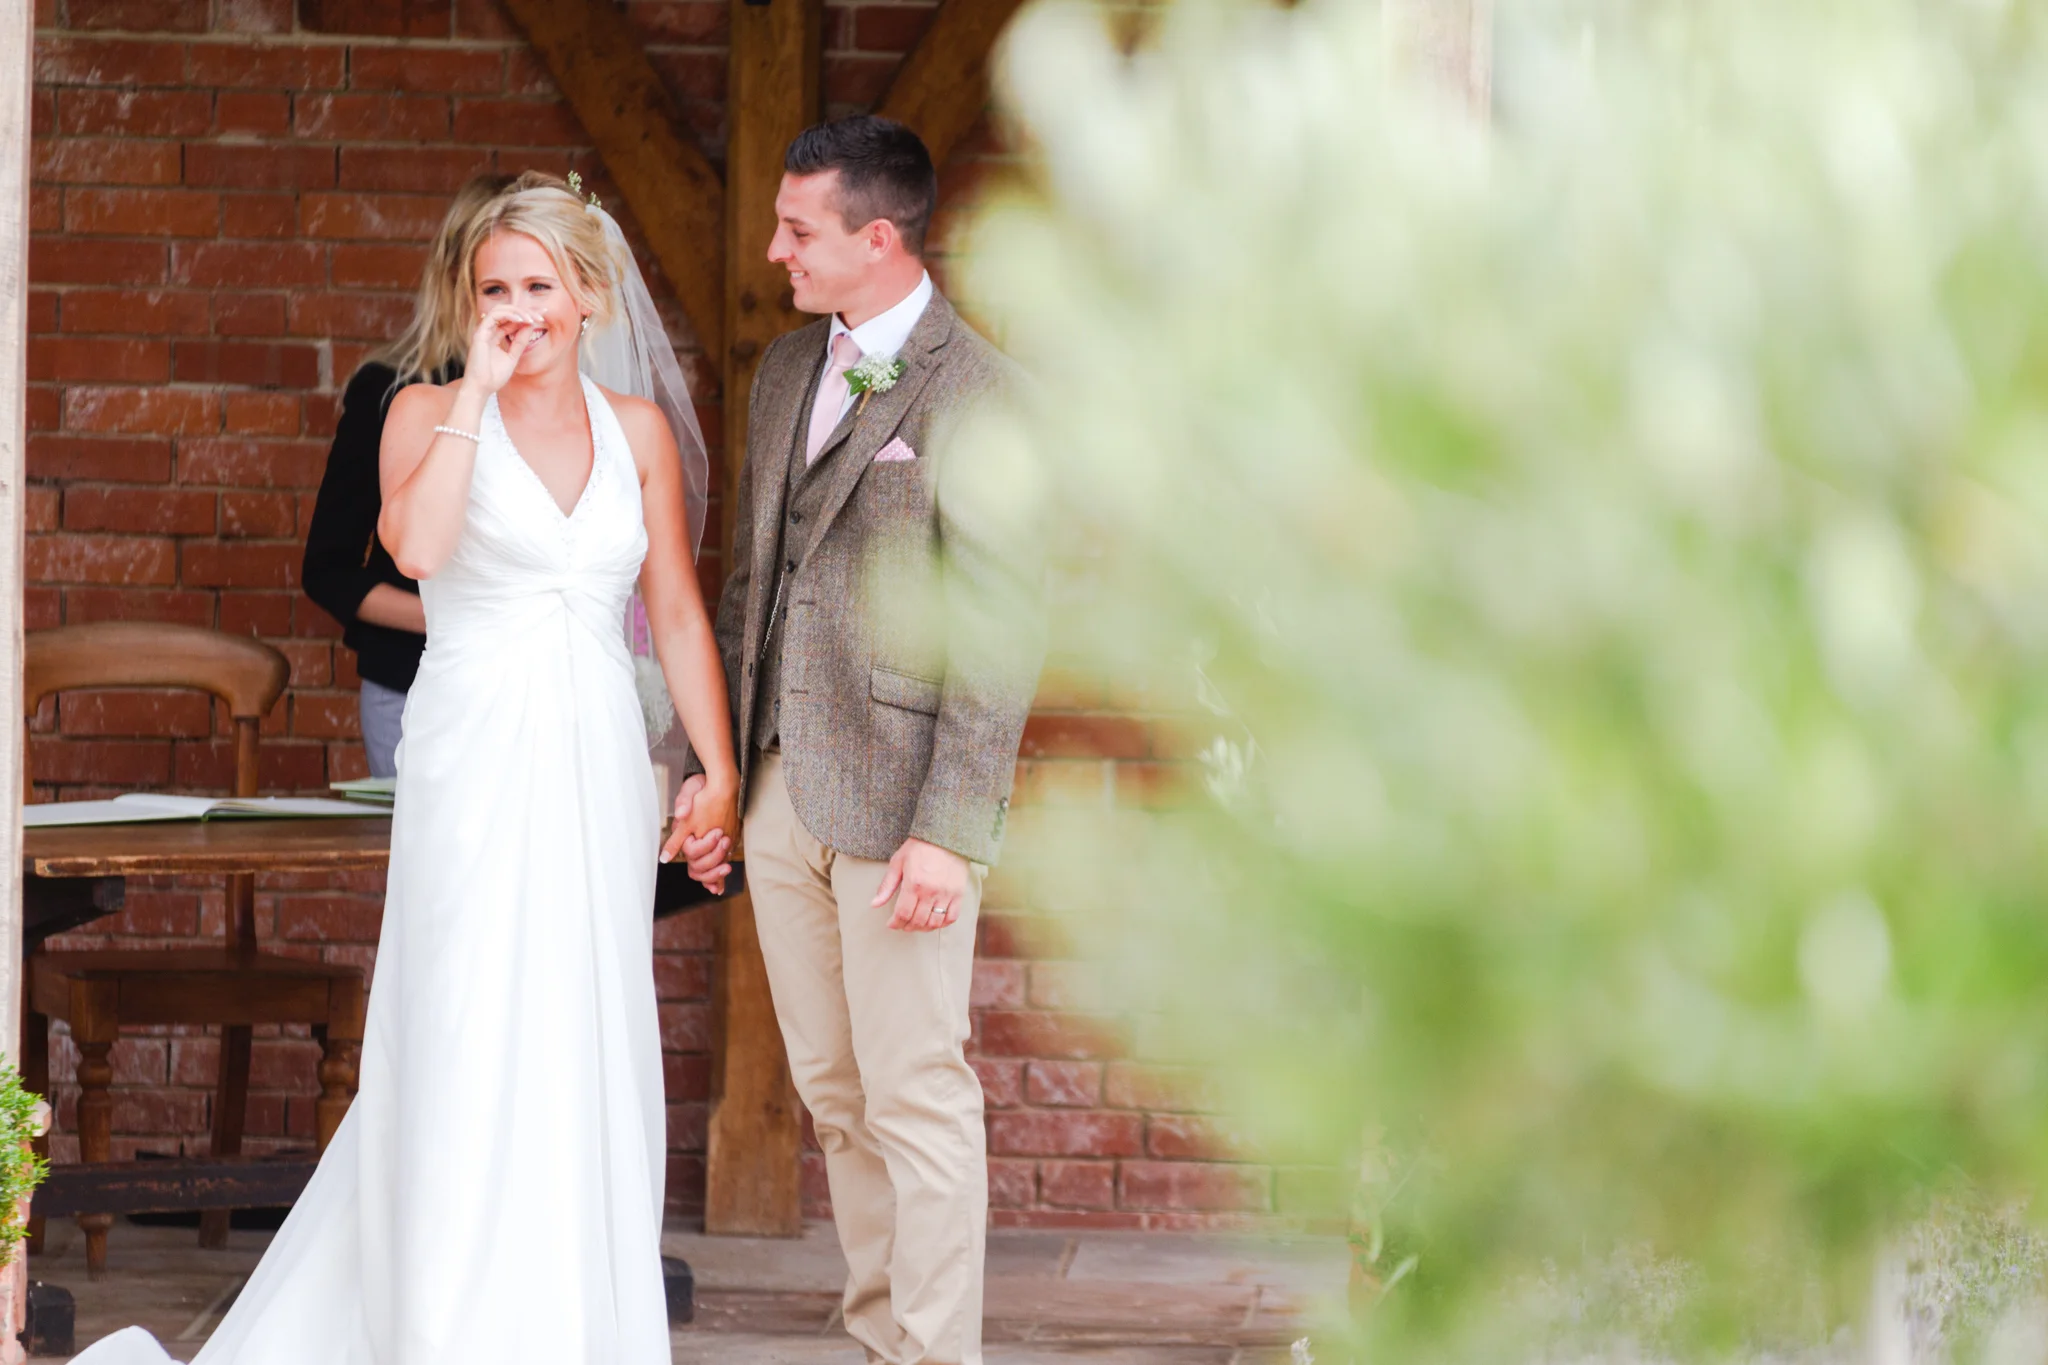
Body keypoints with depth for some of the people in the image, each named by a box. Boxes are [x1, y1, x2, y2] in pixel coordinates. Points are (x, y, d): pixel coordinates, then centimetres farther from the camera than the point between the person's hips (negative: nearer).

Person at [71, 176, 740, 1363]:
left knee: (586, 1056, 7)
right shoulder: (430, 414, 0)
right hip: (475, 764, -4)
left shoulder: (641, 432, 10)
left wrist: (720, 770, 8)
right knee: (468, 1053, -6)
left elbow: (677, 611, 13)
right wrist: (478, 390, -14)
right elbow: (417, 545, -20)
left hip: (598, 768, 4)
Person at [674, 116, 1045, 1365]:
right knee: (834, 1091, 12)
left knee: (916, 1096, -4)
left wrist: (948, 832, -18)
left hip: (899, 796, -7)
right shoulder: (786, 373, 14)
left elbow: (1003, 633, -14)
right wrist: (711, 769, 15)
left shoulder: (980, 395, -11)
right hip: (780, 789, 7)